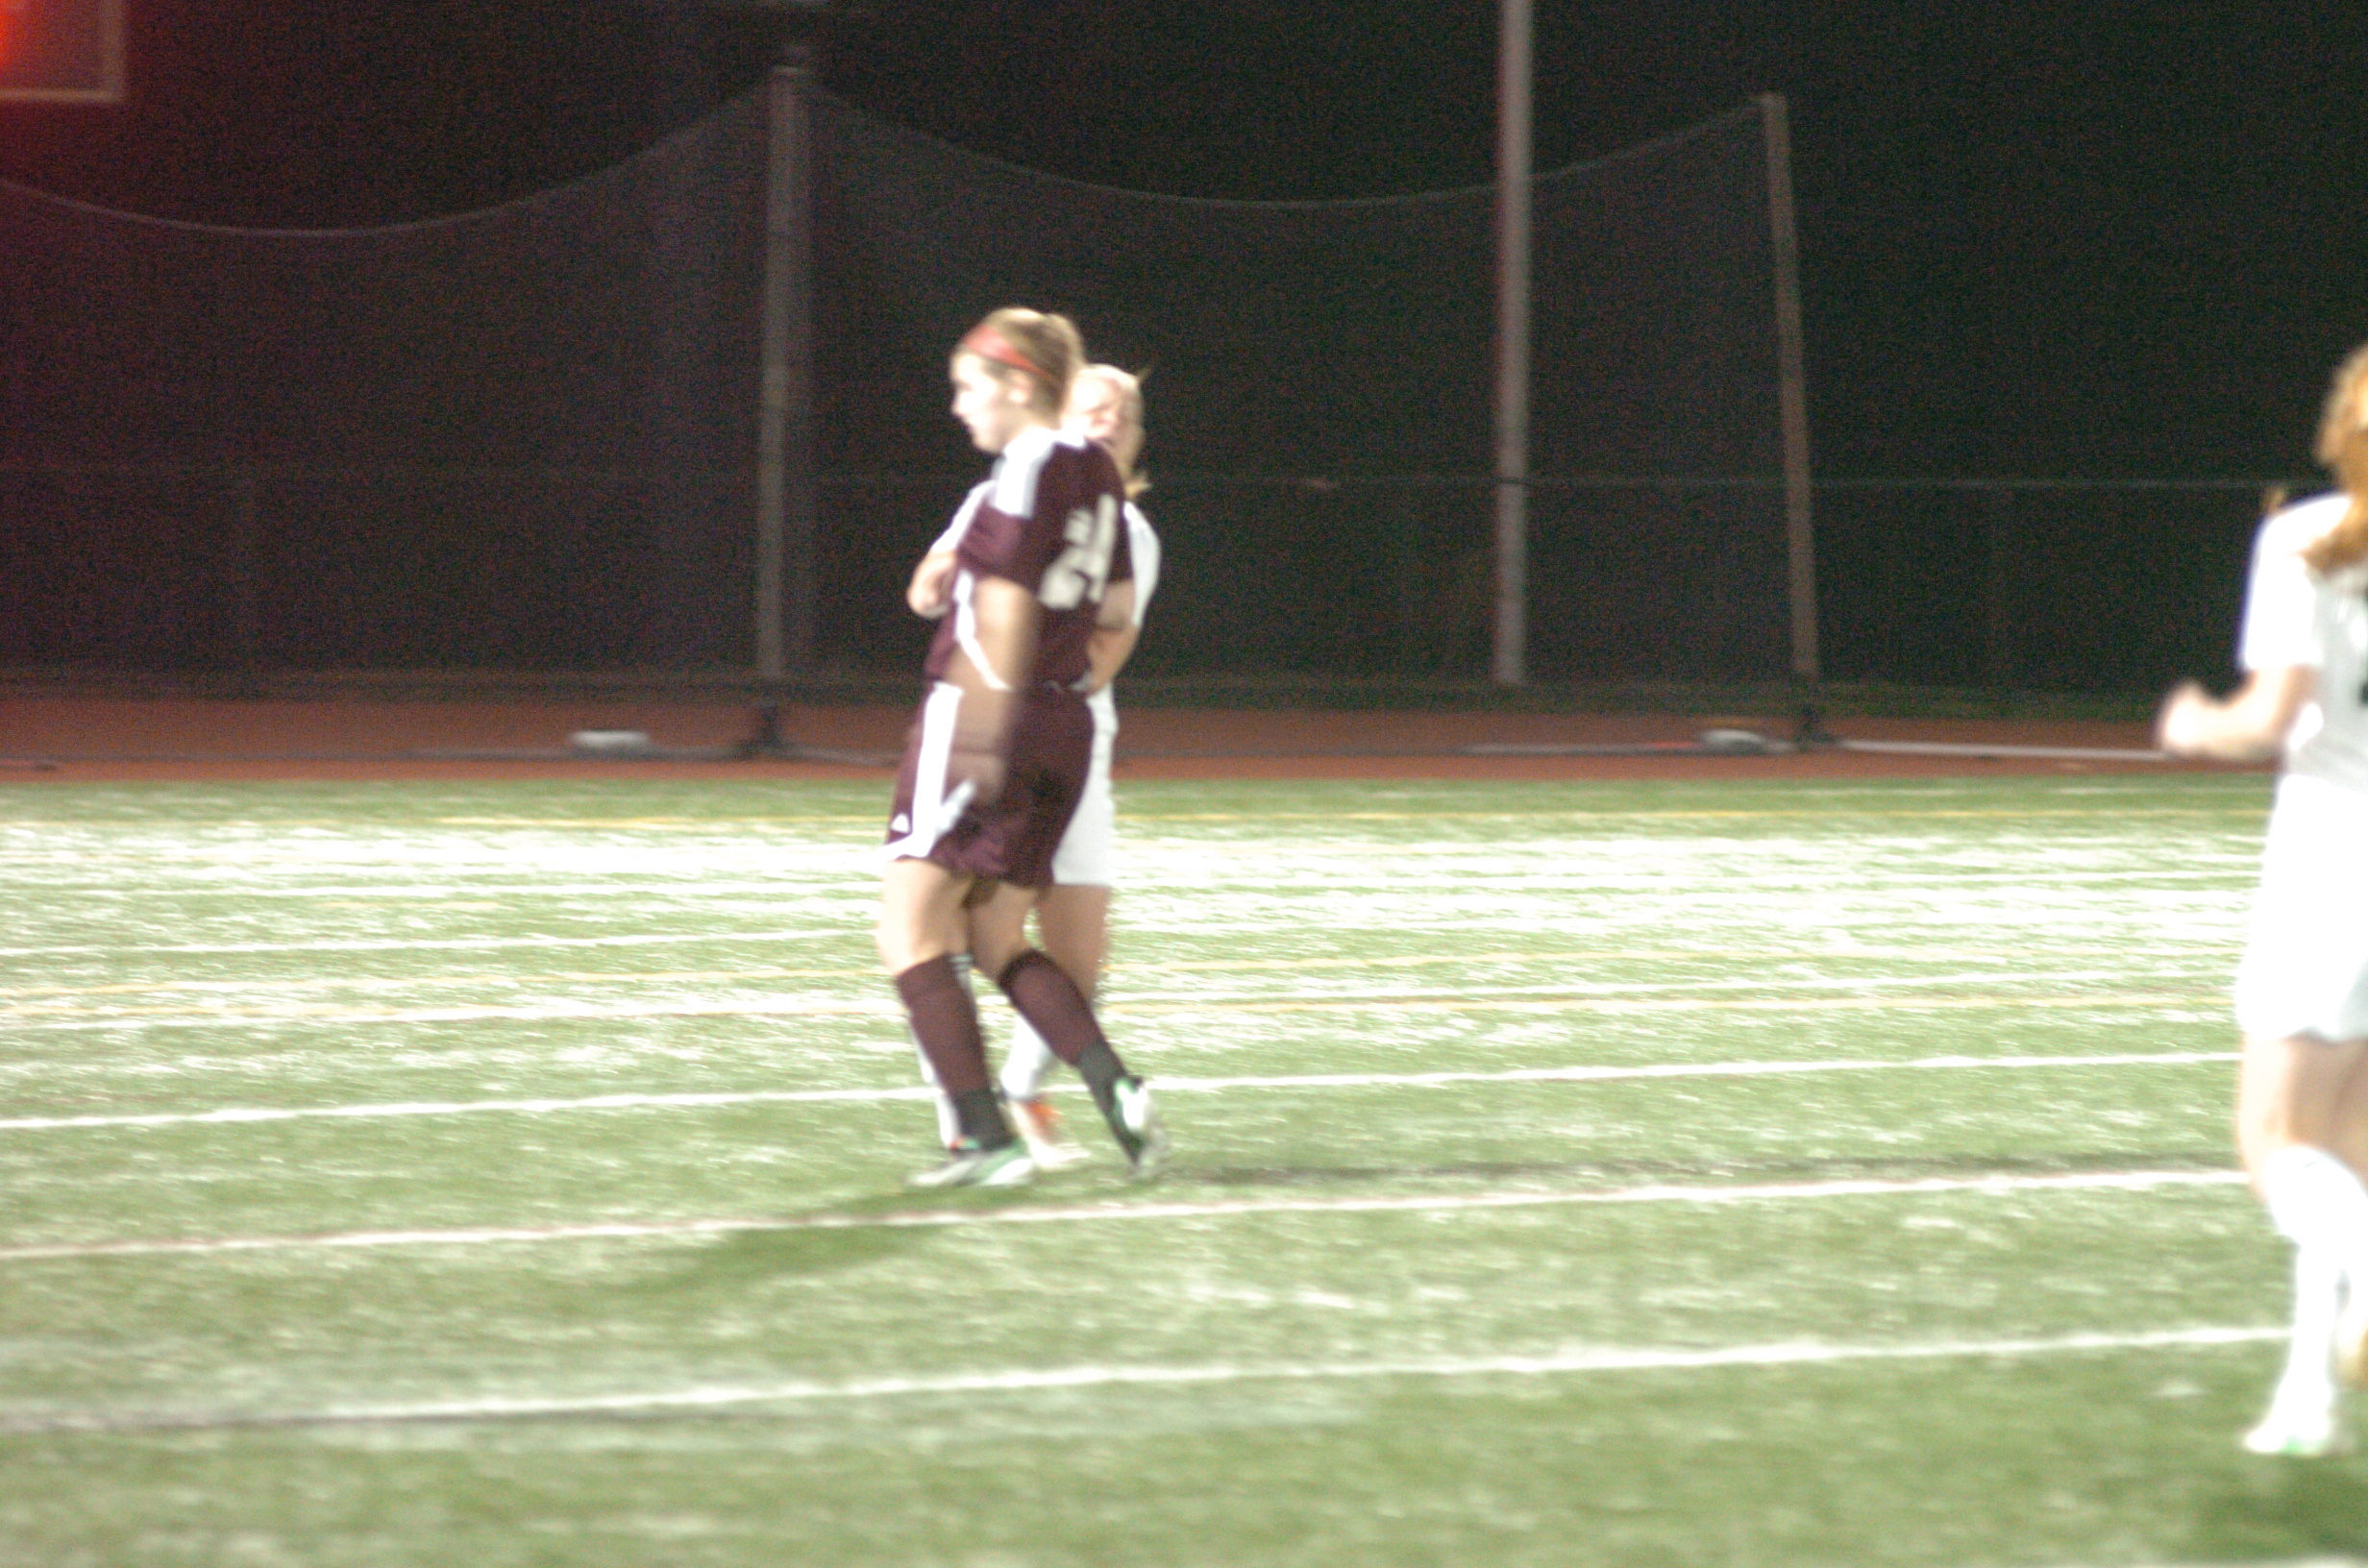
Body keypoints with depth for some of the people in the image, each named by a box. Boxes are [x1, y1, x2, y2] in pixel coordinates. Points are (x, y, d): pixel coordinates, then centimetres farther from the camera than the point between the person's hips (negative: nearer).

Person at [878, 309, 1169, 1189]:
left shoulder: (1028, 471, -12)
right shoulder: (1096, 474, 12)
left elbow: (1004, 611, -19)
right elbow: (1117, 608, 19)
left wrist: (980, 733, -23)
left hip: (981, 717, -9)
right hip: (1065, 726, 9)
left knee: (911, 932, -4)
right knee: (997, 942, 16)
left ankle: (986, 1137, -11)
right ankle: (1117, 1091, -2)